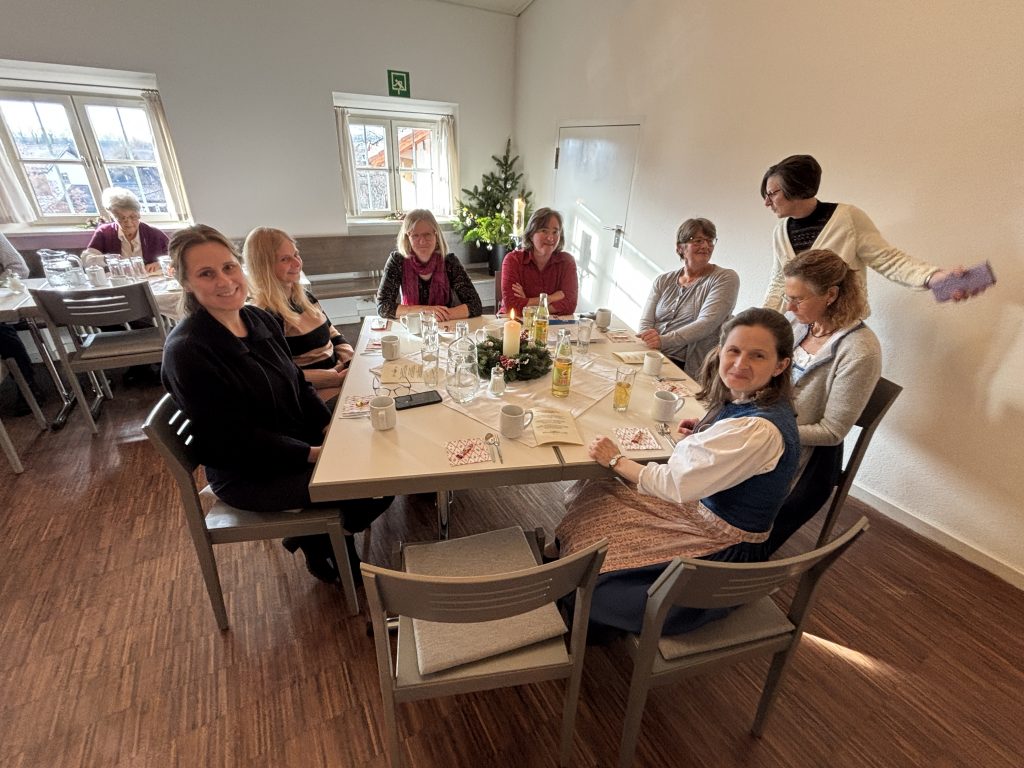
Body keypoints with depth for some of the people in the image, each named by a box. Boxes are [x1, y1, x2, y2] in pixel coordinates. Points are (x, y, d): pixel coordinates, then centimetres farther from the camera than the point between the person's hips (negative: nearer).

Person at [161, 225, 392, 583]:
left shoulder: (261, 319, 0)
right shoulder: (186, 351, -22)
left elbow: (298, 385, 7)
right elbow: (235, 440, -22)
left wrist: (332, 428, -7)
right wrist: (315, 454, -22)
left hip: (300, 443, 8)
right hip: (249, 474, -7)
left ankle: (316, 534, 18)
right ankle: (318, 545, 15)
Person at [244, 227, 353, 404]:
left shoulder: (305, 297, 13)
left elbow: (334, 336, 17)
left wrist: (356, 364, 0)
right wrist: (334, 377, -20)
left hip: (340, 372, 9)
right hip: (315, 393, -8)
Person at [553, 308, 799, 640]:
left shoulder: (760, 430, -31)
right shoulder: (747, 401, -3)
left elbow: (675, 484, -28)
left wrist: (616, 460, -15)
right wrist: (704, 435, -1)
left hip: (723, 552, -9)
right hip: (701, 510, 9)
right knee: (594, 492, 5)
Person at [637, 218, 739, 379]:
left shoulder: (726, 278, 1)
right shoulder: (663, 281, 15)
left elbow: (706, 324, -13)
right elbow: (646, 321, 7)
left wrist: (663, 340, -26)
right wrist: (649, 340, -16)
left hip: (689, 369, -4)